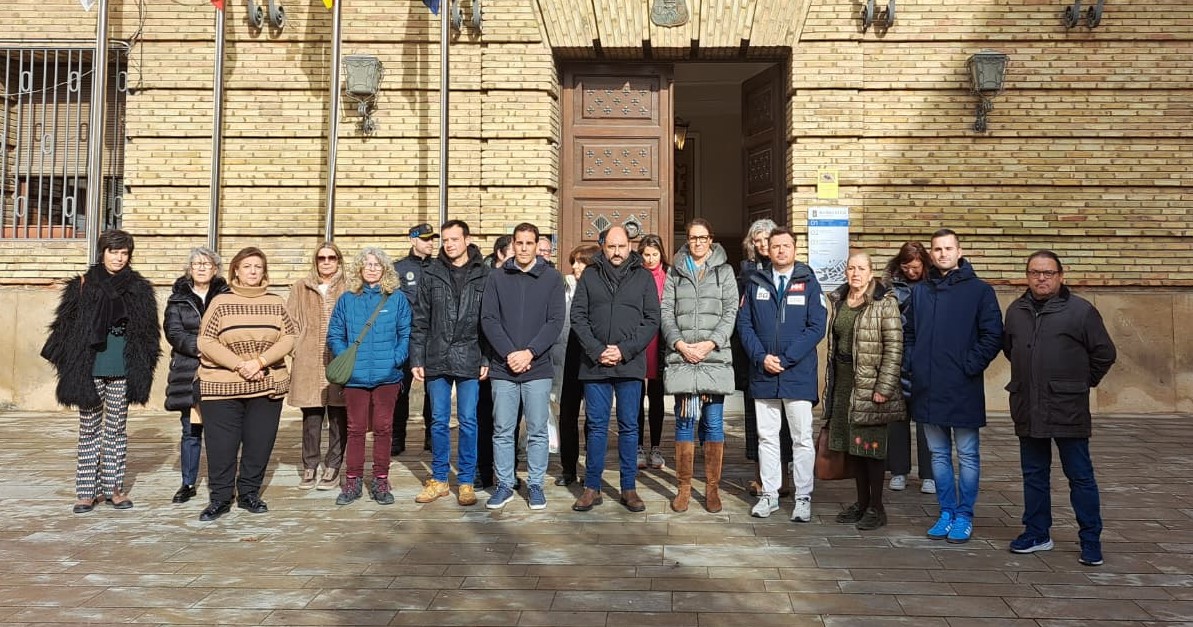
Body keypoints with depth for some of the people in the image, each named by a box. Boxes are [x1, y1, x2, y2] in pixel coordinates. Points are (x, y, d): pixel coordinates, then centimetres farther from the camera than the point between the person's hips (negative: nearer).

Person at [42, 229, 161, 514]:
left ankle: (113, 487, 17)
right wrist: (70, 367, -4)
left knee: (116, 429, 9)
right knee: (89, 429, 5)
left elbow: (149, 331, 7)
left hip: (123, 371, 1)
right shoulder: (82, 287, 1)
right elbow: (65, 327, 1)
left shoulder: (139, 289, 5)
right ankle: (86, 491, 12)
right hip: (89, 370, -1)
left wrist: (142, 367, 1)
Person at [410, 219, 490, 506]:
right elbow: (420, 320, 6)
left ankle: (466, 481, 15)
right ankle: (439, 479, 21)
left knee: (468, 421, 4)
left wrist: (487, 359, -5)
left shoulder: (483, 275, 1)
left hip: (469, 360, -2)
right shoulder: (431, 274, 6)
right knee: (438, 421, 9)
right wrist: (417, 359, 1)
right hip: (437, 359, 2)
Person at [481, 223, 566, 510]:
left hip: (538, 368, -1)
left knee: (537, 432, 6)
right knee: (502, 431, 7)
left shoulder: (552, 277, 3)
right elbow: (488, 319, 0)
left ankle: (535, 485, 18)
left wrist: (529, 353, -12)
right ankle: (504, 485, 18)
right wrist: (509, 353, -12)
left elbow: (556, 321, -3)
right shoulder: (497, 277, 5)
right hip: (503, 368, 1)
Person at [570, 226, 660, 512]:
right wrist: (597, 350, -11)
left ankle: (629, 488, 15)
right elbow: (578, 316, 2)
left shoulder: (643, 277, 6)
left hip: (630, 365, 0)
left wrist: (625, 350, -11)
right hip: (594, 364, 0)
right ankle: (592, 487, 14)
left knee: (629, 426, 6)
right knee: (596, 426, 6)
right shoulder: (589, 275, 7)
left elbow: (652, 320, 0)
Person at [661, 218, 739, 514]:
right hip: (681, 357, 1)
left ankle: (712, 487, 12)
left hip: (715, 357, -1)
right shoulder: (675, 272, 13)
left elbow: (730, 312, 2)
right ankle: (684, 486, 12)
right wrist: (679, 343, -8)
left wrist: (711, 343, -10)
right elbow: (666, 312, 6)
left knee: (713, 423, 2)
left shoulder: (724, 271, 10)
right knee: (684, 422, 3)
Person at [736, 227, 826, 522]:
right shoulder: (755, 282, 8)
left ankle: (803, 498, 13)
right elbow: (744, 323, 4)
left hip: (798, 373, -2)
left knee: (802, 439, 3)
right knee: (767, 437, 10)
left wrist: (785, 359, -12)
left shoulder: (808, 282, 1)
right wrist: (761, 358, -9)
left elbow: (817, 327, -6)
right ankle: (769, 495, 19)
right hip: (762, 374, 2)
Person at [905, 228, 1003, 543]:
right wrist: (911, 365, 5)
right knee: (939, 455, 12)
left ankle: (964, 516, 15)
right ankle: (946, 512, 23)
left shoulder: (979, 290, -2)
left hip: (963, 389, -4)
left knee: (967, 455, 5)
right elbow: (909, 334, 16)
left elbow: (993, 336, -6)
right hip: (927, 389, 4)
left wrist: (970, 367, -12)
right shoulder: (920, 291, 11)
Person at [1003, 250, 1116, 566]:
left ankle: (1091, 541, 13)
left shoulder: (1081, 310, -6)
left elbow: (1104, 353, 0)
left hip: (1068, 409, -5)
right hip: (1028, 409, 5)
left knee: (1080, 476, 3)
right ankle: (1037, 533, 25)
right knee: (1034, 474, 13)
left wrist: (1081, 382, 5)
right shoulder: (1015, 310, 8)